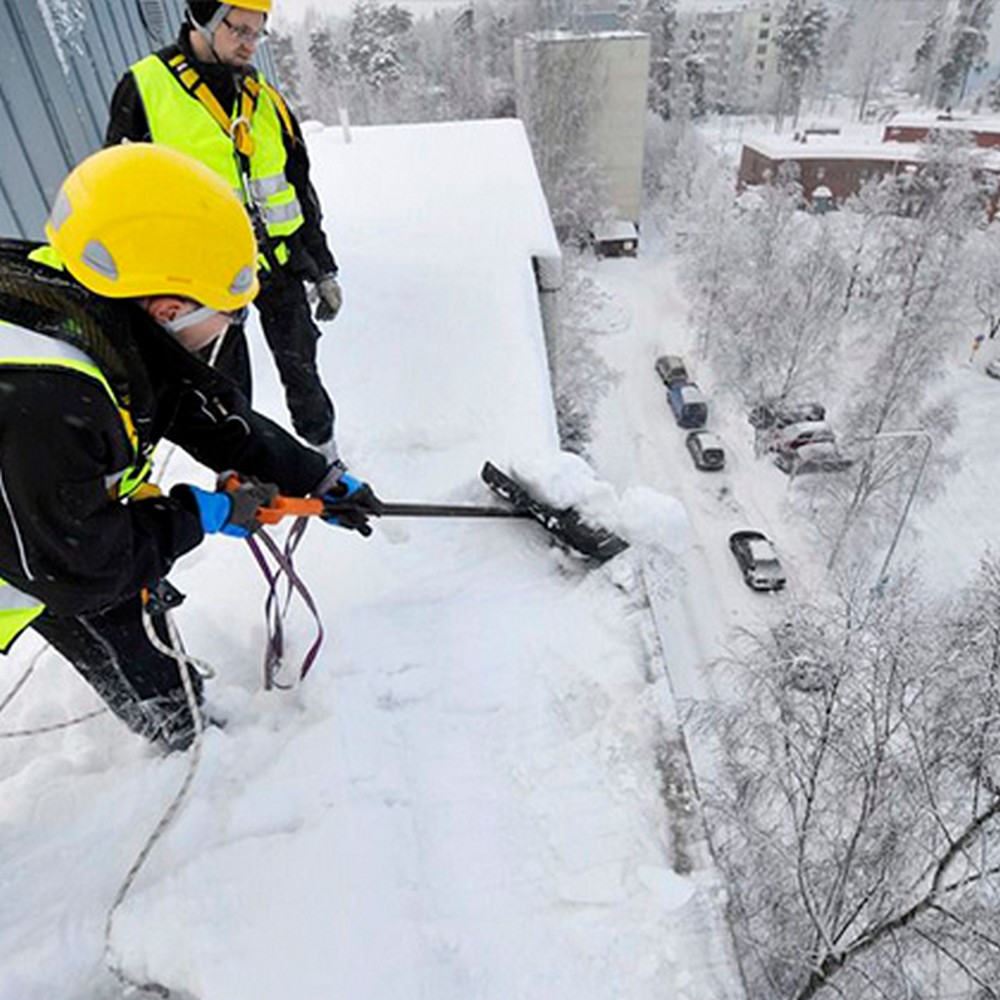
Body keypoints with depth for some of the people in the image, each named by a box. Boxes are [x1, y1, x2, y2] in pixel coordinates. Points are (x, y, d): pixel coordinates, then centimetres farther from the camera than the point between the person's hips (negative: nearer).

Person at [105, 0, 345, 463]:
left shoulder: (264, 96, 9)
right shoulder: (143, 89, -2)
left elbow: (301, 189, 14)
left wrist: (324, 270, 10)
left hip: (279, 263, 3)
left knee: (301, 370, 8)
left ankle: (326, 457, 25)